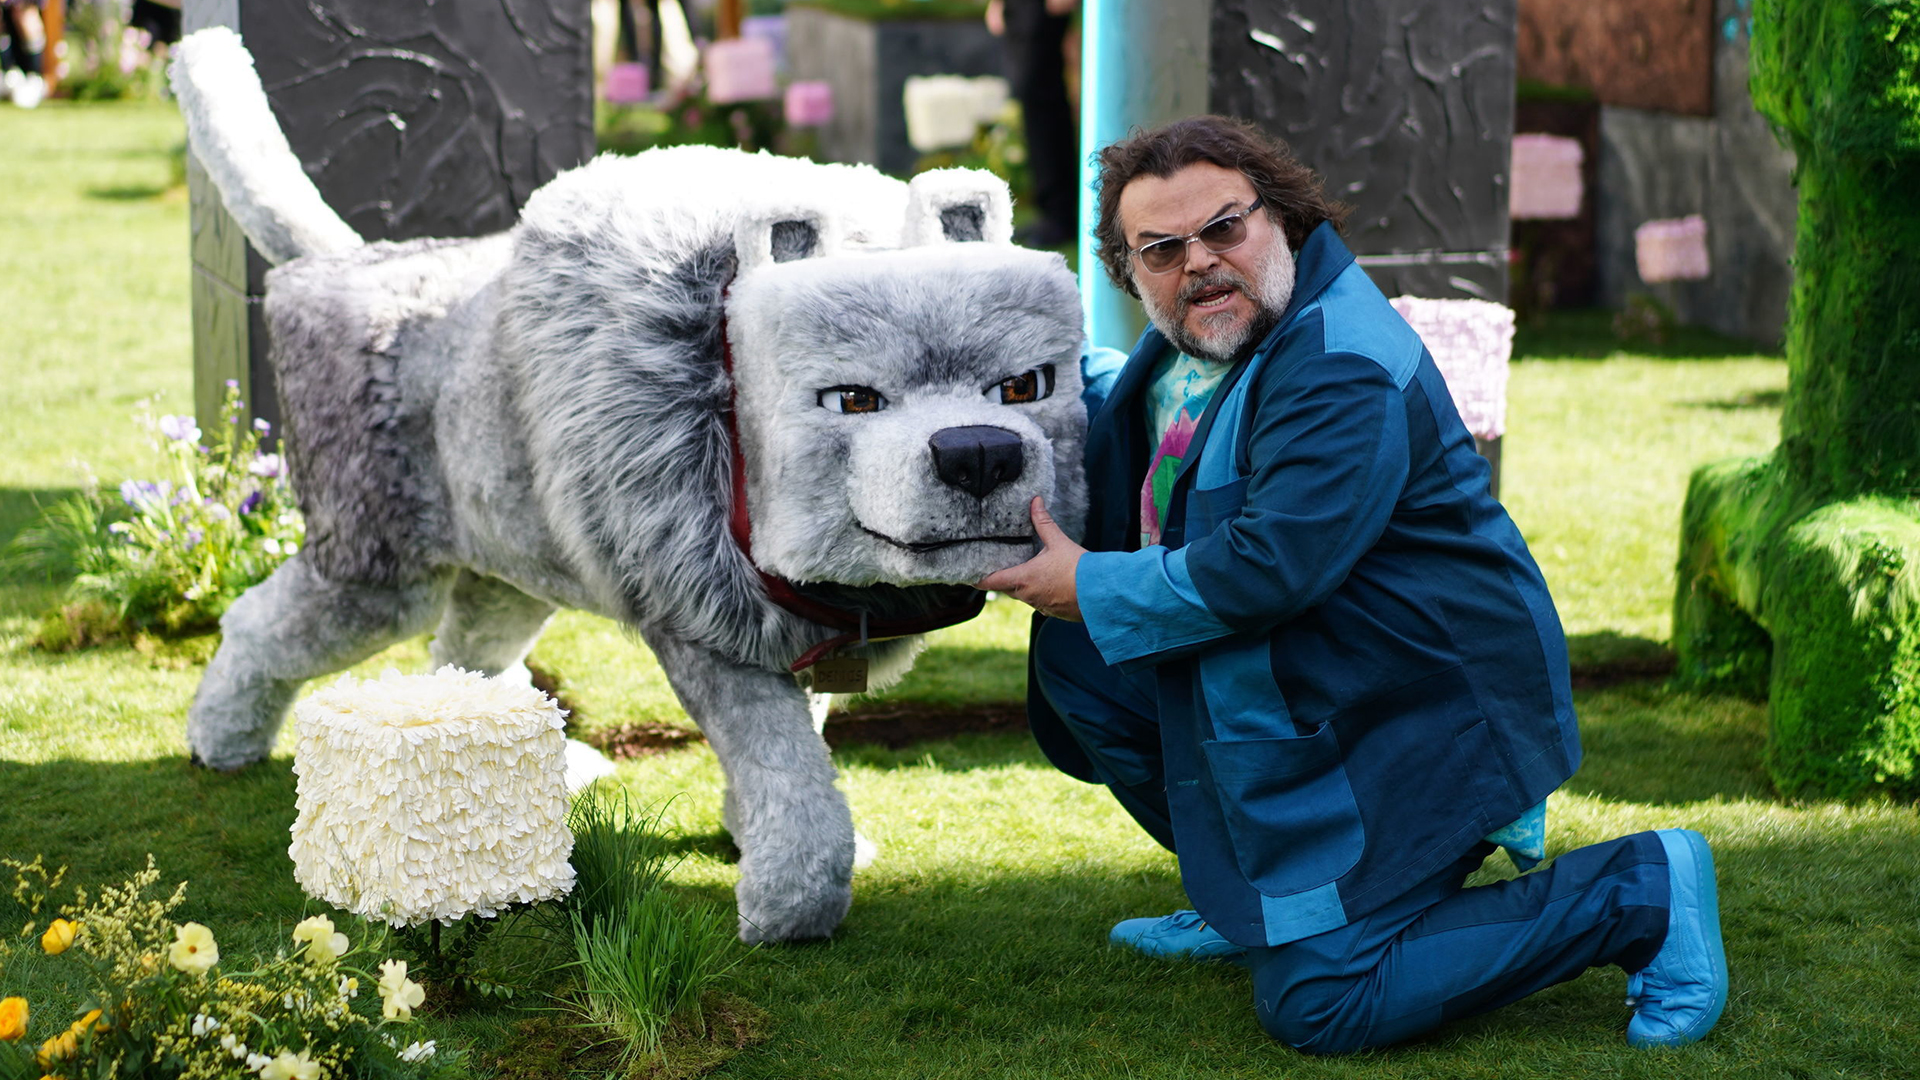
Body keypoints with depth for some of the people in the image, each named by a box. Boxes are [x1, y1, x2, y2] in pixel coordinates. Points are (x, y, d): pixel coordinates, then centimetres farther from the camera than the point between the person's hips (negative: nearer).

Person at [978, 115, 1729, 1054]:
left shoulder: (1343, 367, -23)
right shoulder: (1187, 343, 8)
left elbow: (1271, 567, -30)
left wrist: (1092, 587, -18)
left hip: (1418, 719, -10)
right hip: (1286, 703, 10)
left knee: (1316, 1008, -14)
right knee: (1074, 658, 7)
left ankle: (1639, 891, -4)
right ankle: (1248, 901, 18)